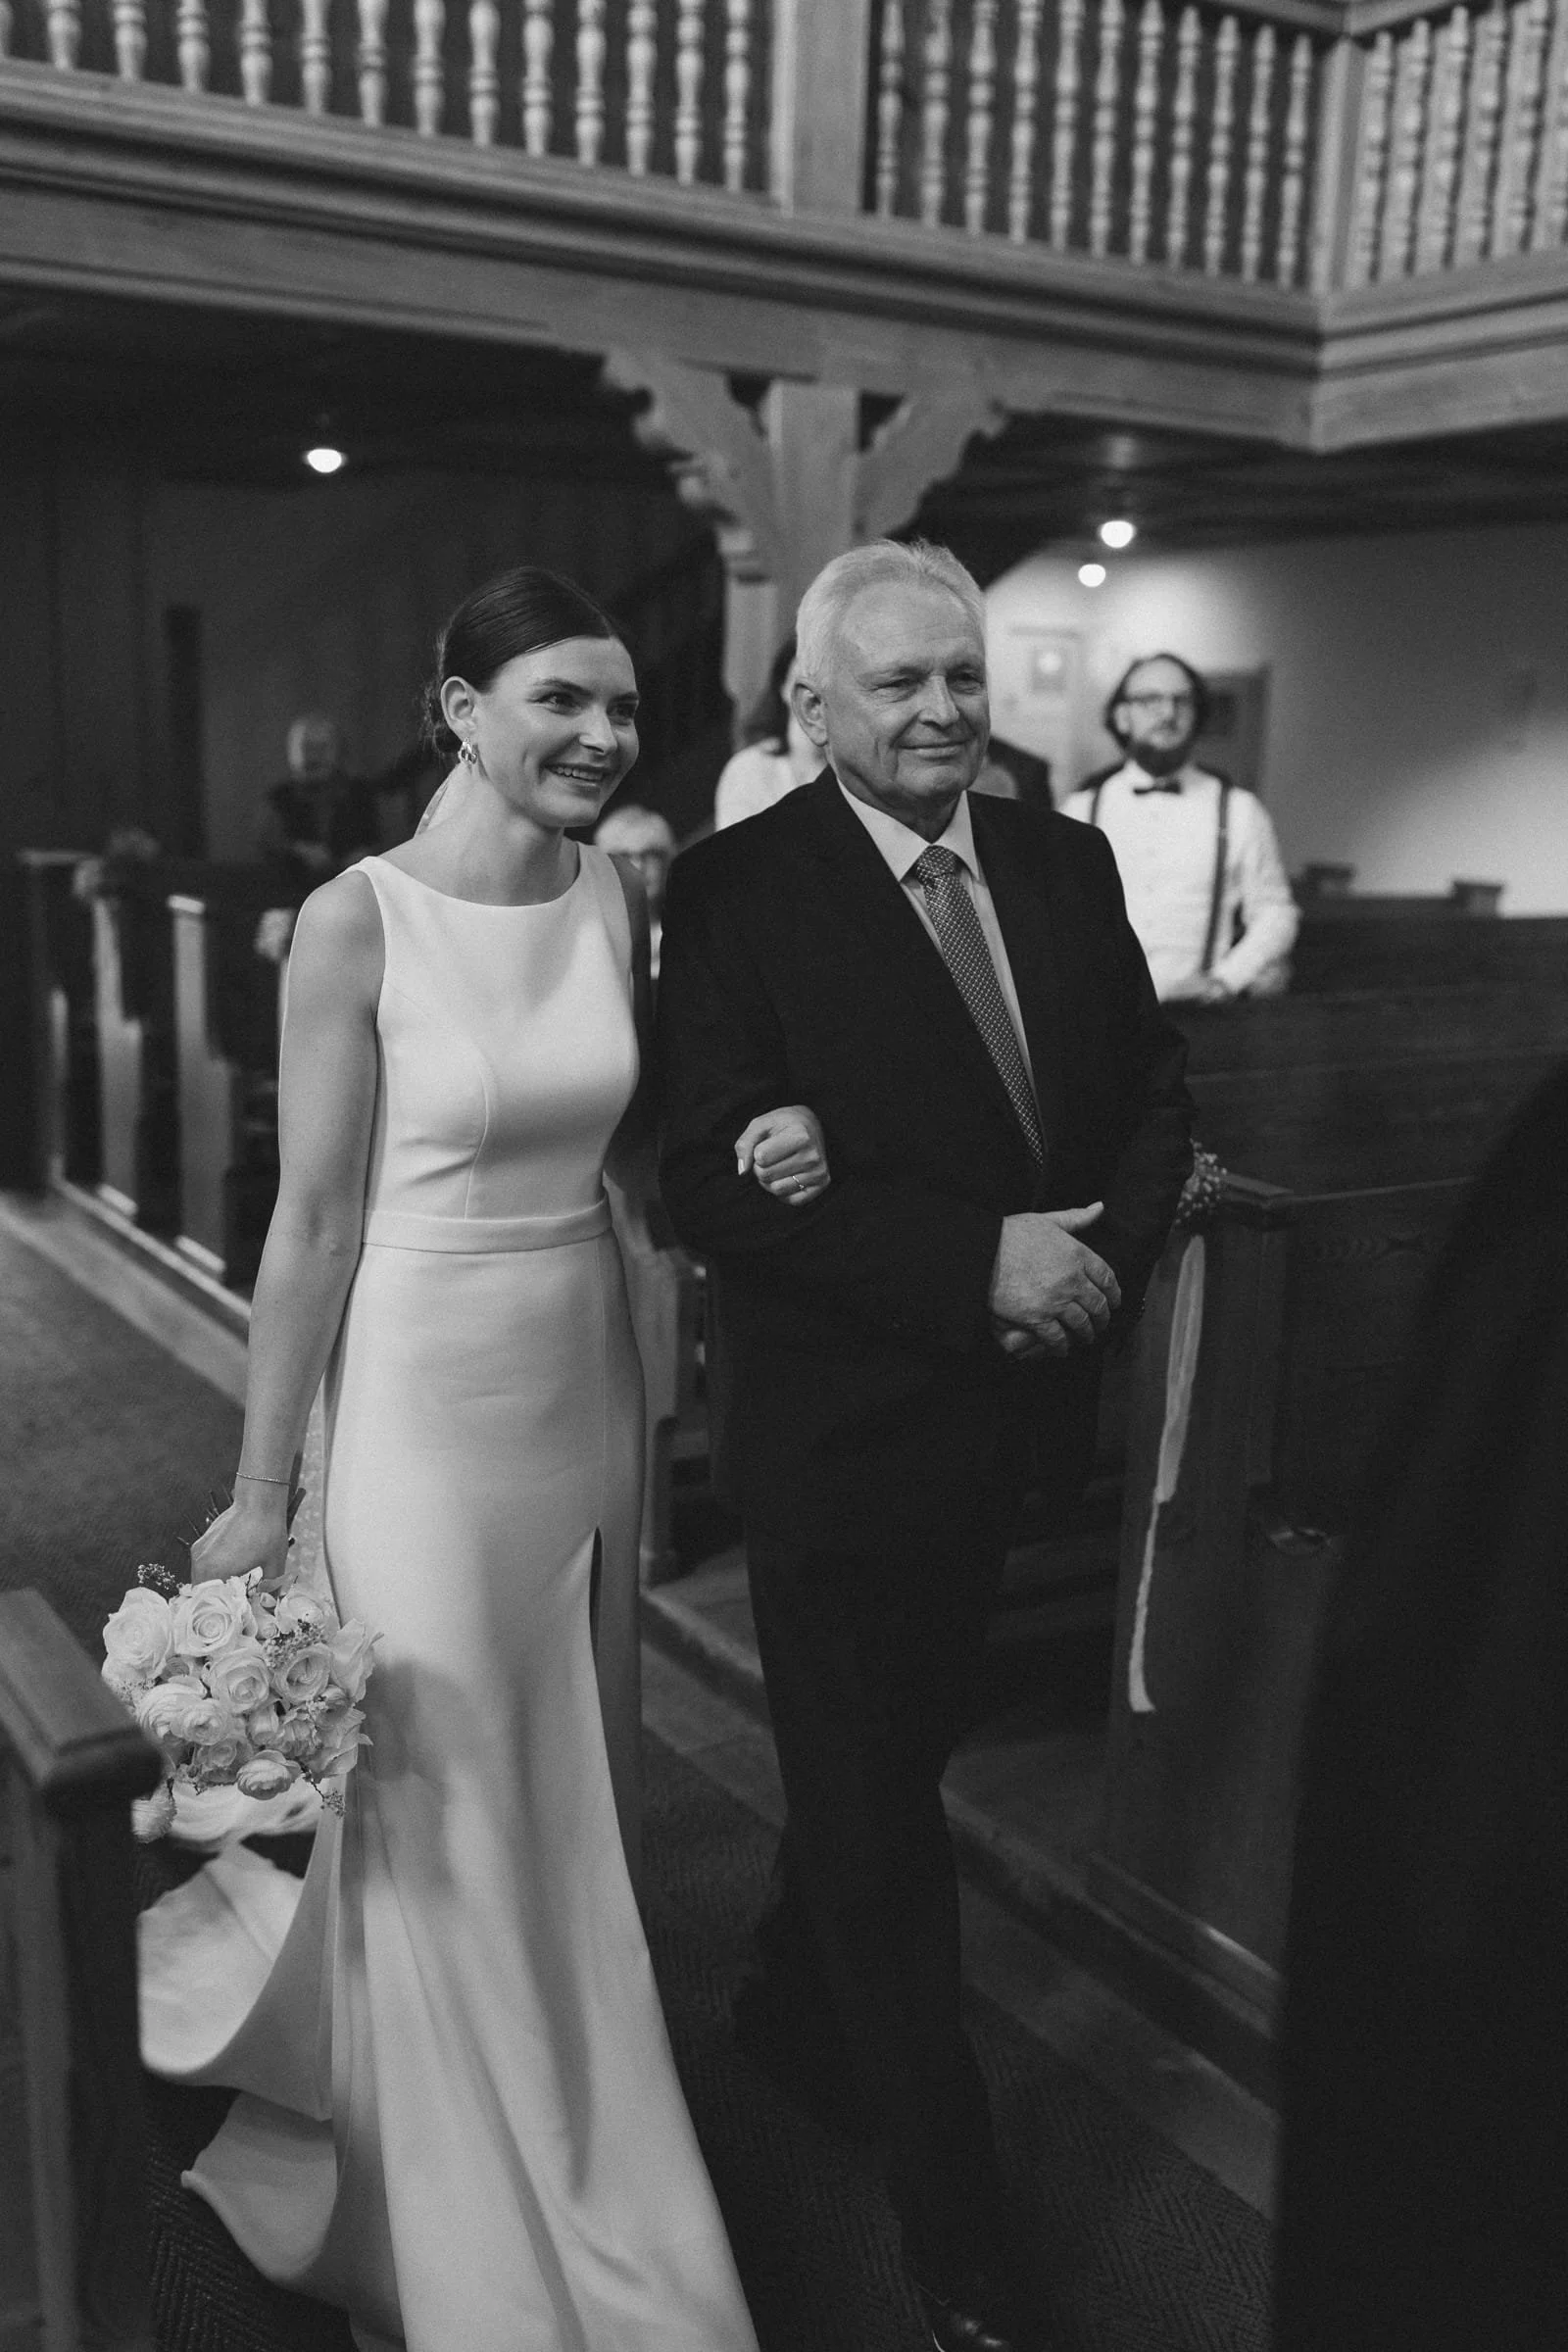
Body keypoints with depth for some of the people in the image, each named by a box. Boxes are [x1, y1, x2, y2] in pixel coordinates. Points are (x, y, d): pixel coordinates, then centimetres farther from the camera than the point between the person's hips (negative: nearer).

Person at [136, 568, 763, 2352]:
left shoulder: (620, 899, 1)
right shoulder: (358, 922, -14)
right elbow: (315, 1222, -11)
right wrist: (259, 1495, -8)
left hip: (589, 1385, 5)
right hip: (424, 1398, -5)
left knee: (570, 1807, 20)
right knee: (445, 1831, 8)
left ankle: (574, 2184, 45)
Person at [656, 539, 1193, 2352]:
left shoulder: (1065, 863, 3)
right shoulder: (735, 892, -14)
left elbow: (1154, 1093, 7)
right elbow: (712, 1178, -21)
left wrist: (1098, 1260, -12)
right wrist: (980, 1263, -26)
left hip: (1015, 1405, 6)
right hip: (841, 1426, -6)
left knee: (893, 1756, 24)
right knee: (876, 1806, 8)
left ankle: (792, 2011, 52)